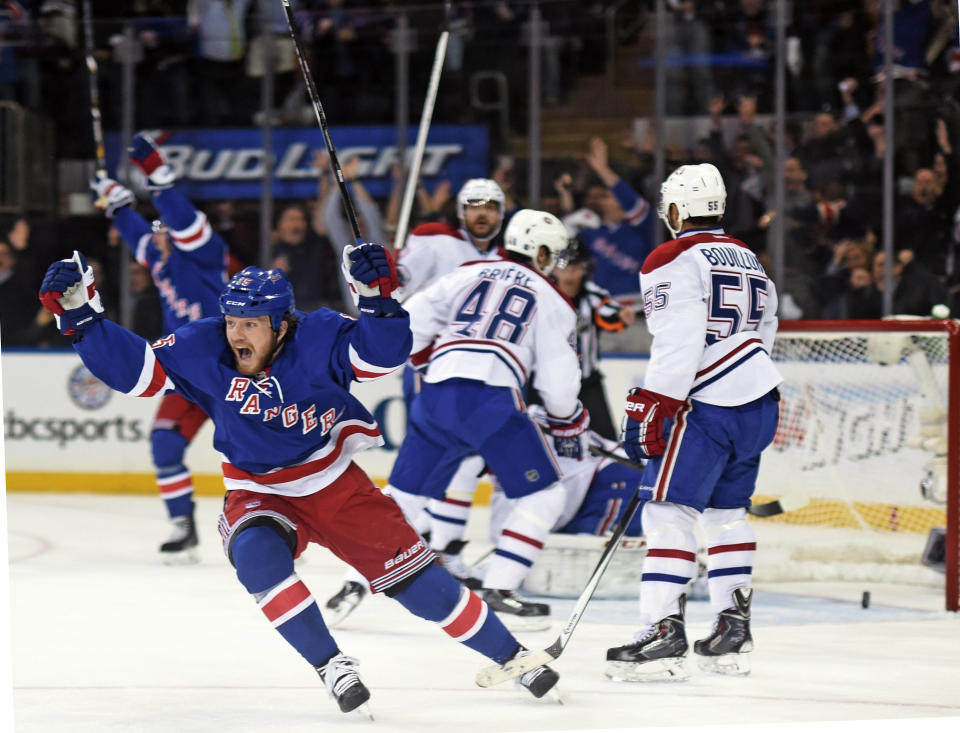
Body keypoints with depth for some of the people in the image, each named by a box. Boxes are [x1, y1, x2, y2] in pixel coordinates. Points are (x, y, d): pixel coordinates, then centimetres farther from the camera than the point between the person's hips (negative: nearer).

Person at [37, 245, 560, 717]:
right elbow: (132, 369, -14)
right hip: (260, 496, 1)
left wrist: (376, 297, -45)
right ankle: (332, 667, -21)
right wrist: (78, 313, -24)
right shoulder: (201, 350, -15)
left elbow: (383, 353, -28)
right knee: (256, 555, -33)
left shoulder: (317, 338, -20)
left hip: (336, 486, -1)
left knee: (415, 579, -2)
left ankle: (511, 655, 18)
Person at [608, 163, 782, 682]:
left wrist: (649, 410, -16)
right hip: (760, 404, 8)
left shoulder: (672, 260, -6)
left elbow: (678, 342, -17)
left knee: (670, 511, -9)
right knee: (726, 512, 18)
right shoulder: (750, 261, 21)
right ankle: (732, 630, 16)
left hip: (708, 405, -8)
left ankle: (663, 630, -18)